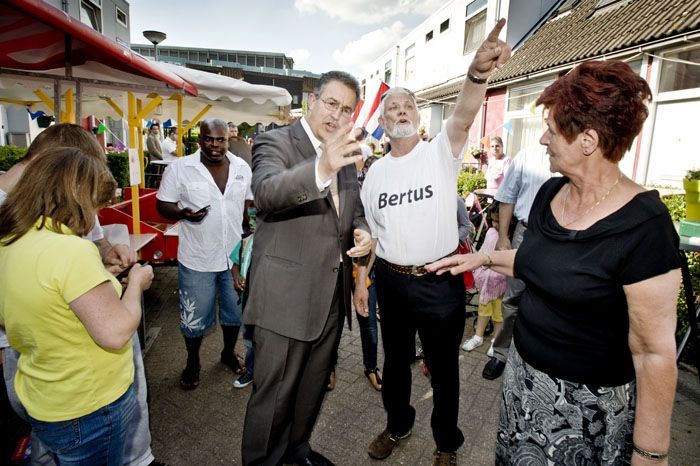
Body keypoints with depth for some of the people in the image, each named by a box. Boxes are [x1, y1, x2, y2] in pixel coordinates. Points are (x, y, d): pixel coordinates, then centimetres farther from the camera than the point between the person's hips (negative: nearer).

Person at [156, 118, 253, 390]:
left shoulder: (242, 168, 1)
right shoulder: (179, 168, -8)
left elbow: (252, 202, 10)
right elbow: (163, 205, -4)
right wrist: (183, 213, -25)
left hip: (235, 255, 3)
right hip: (197, 259, -2)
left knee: (235, 312, 18)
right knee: (194, 317, 12)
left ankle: (229, 352, 44)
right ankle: (192, 362, 38)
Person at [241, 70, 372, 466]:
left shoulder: (346, 154, 10)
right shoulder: (275, 142, -10)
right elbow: (266, 191, -31)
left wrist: (363, 232, -5)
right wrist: (321, 168, -49)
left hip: (333, 293, 7)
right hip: (286, 296, -6)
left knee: (314, 385, 23)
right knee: (274, 393, 7)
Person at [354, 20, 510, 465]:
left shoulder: (440, 152, -6)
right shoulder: (376, 170, 4)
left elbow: (462, 118, -29)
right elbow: (367, 230, 9)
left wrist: (478, 73, -48)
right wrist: (361, 280, 7)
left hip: (441, 281, -3)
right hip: (391, 279, 4)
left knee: (444, 367, 14)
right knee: (395, 360, 21)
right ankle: (398, 424, 48)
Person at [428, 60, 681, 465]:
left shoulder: (643, 227, -25)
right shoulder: (550, 193, -4)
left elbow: (655, 353, -21)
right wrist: (483, 257, 5)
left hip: (587, 404, -6)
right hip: (523, 374, 7)